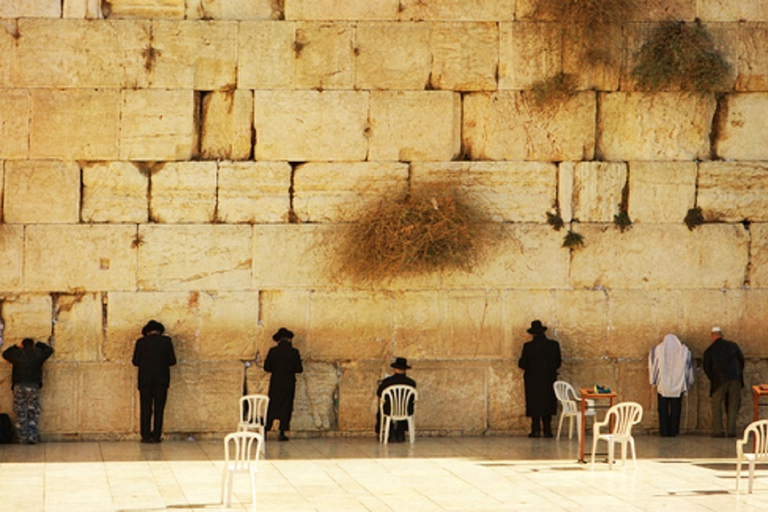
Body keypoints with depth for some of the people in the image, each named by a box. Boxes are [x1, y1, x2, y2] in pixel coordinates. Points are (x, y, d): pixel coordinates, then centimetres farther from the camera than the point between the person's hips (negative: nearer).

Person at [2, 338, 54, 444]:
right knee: (33, 413, 4)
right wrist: (38, 344, 31)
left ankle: (23, 438, -1)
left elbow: (5, 354, 26)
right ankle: (33, 437, -3)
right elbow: (49, 350, 23)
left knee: (20, 414, 3)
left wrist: (16, 347, 30)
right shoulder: (37, 354, 5)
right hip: (33, 386, 0)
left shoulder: (17, 354, 6)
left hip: (19, 386, 0)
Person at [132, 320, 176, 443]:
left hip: (145, 379, 0)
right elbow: (172, 361, 1)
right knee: (159, 408, 4)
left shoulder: (141, 342, 3)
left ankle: (146, 436, 0)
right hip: (162, 379, 0)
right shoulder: (166, 341, 2)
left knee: (145, 408, 3)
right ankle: (156, 436, 1)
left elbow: (135, 362, 1)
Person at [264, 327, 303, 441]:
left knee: (271, 407, 7)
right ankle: (282, 433, 4)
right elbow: (299, 369, -7)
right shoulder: (294, 352, -8)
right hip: (288, 384, -1)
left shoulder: (273, 351, -5)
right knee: (286, 407, 6)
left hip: (275, 384, 1)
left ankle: (265, 431, 4)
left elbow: (266, 367, -2)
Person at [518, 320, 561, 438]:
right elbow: (558, 363, 2)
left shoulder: (528, 346, -12)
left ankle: (536, 430, 5)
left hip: (533, 380, -2)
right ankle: (547, 430, 7)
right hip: (549, 380, 2)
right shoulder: (554, 345, -6)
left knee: (534, 406, 7)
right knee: (547, 405, 10)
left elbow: (522, 364, -8)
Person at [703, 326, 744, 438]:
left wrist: (713, 379, 21)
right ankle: (731, 430, 6)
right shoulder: (733, 345, 6)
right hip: (735, 379, 2)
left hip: (720, 380, -2)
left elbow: (707, 369, 5)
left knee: (716, 405, 7)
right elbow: (742, 360, 9)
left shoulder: (709, 351, 2)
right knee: (733, 405, 9)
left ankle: (718, 431, 0)